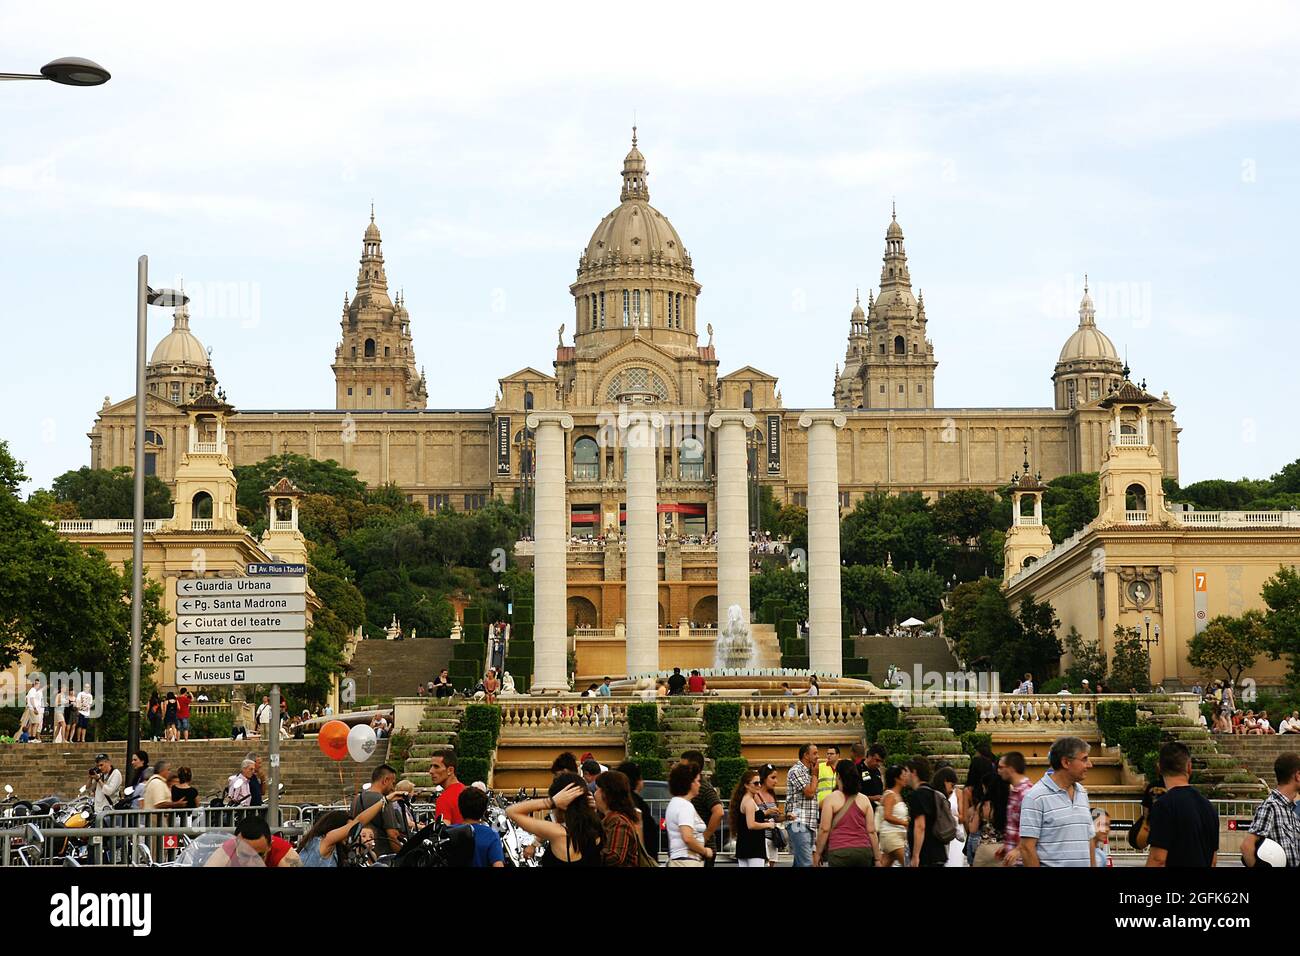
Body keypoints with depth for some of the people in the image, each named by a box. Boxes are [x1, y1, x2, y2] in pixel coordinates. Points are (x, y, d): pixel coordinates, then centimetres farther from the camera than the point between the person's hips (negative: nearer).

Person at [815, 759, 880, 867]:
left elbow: (824, 829, -4)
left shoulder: (831, 798, 0)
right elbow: (871, 831, 7)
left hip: (839, 851, -3)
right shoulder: (864, 799, 10)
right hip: (864, 851, 3)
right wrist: (877, 858, 11)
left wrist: (818, 853, 4)